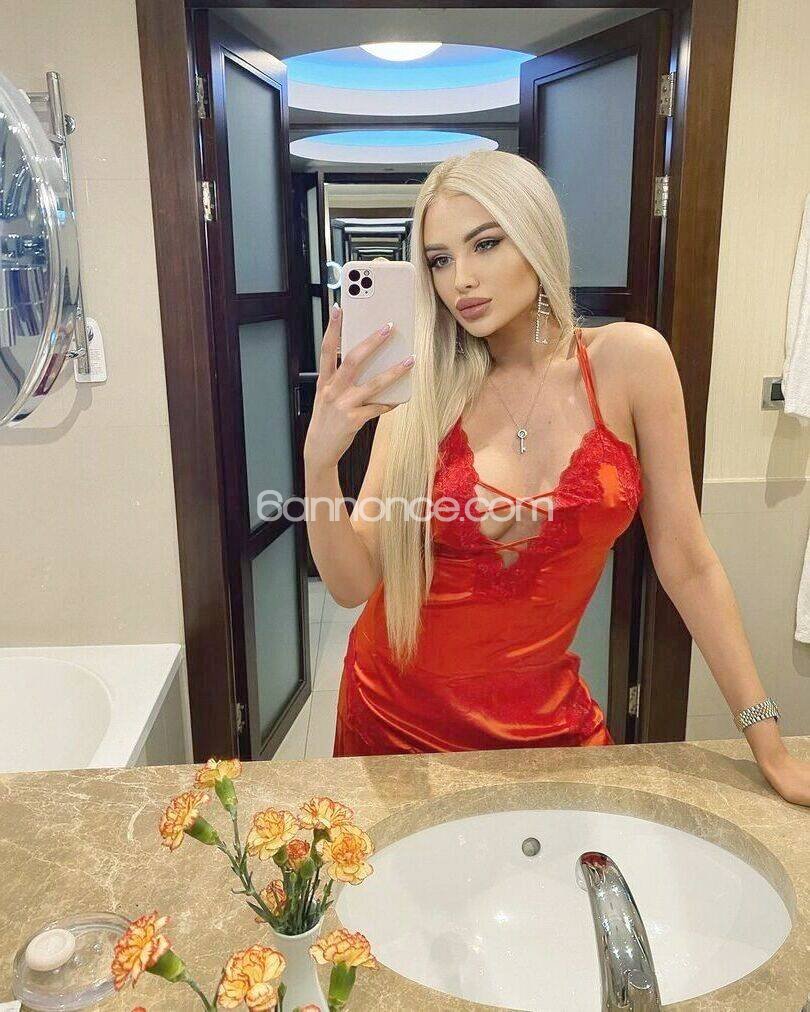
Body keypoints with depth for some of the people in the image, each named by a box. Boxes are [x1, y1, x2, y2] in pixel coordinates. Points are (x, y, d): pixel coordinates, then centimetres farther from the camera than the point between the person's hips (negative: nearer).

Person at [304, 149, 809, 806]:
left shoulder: (628, 360, -12)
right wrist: (320, 460, -30)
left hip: (544, 715, -1)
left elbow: (687, 562, -7)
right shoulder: (423, 391, -10)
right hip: (398, 708, 1)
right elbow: (353, 584, -12)